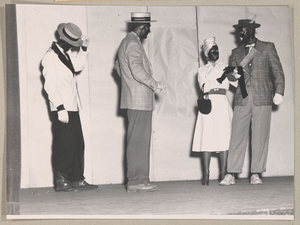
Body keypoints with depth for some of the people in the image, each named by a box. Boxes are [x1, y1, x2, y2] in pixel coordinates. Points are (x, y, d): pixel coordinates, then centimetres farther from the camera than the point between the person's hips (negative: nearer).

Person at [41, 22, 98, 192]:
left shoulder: (67, 54, 15)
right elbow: (50, 85, -15)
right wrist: (60, 108, -19)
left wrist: (84, 48, 8)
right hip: (62, 109, -9)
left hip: (72, 108, 9)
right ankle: (61, 182, 2)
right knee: (64, 145, -5)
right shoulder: (50, 57, -11)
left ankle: (77, 180, 15)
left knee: (78, 145, 10)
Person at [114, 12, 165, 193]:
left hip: (136, 101, 10)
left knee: (138, 141, 9)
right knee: (139, 140, -10)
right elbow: (137, 70, -23)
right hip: (139, 100, -10)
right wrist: (155, 84, -18)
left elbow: (118, 67, 30)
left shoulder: (127, 42, 20)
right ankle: (137, 181, -11)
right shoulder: (133, 44, -12)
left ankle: (136, 180, 10)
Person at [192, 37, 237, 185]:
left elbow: (237, 83, 10)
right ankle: (206, 175, -7)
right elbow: (204, 87, -4)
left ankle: (223, 173, -3)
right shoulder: (202, 70, 13)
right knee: (207, 139, -9)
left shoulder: (225, 68, 19)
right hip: (209, 103, -2)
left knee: (224, 138, -5)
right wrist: (219, 79, -15)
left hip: (223, 104, 2)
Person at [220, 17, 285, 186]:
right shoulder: (236, 53, 17)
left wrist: (279, 92, -5)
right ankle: (231, 175, -3)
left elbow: (277, 71, 6)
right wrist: (234, 75, -10)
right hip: (242, 99, 2)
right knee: (238, 136, -3)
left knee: (260, 137, -2)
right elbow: (230, 74, 14)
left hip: (262, 99, -2)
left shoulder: (268, 48, 9)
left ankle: (256, 174, 3)